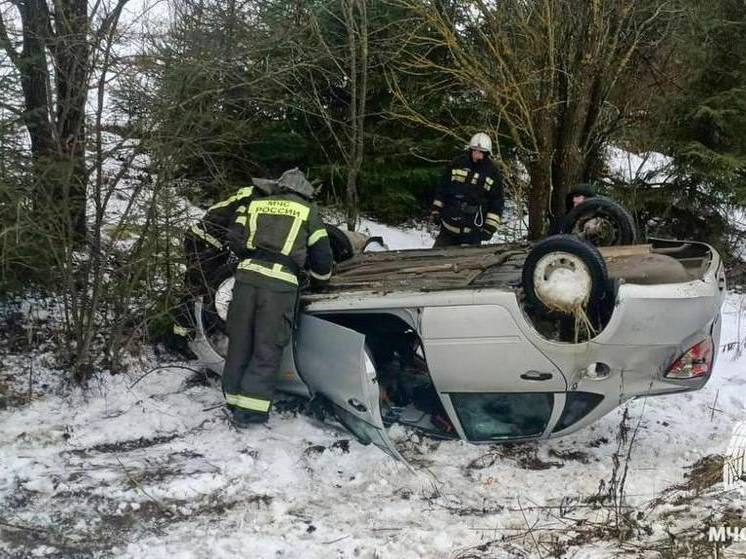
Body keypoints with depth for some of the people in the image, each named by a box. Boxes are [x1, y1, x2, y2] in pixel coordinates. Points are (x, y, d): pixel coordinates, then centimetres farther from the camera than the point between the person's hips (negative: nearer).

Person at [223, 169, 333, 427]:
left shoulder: (255, 204, 19)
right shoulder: (307, 210, 11)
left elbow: (235, 239, 14)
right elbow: (321, 253, 10)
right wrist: (321, 274, 30)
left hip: (247, 275, 4)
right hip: (280, 282, -3)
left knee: (240, 341, 13)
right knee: (267, 348, 2)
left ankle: (234, 398, 22)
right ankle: (249, 409, 1)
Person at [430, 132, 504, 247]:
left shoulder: (493, 173, -3)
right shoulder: (458, 163, 2)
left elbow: (497, 203, -1)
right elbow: (442, 188, 10)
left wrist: (490, 227, -7)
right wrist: (436, 211, 7)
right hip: (449, 224, 2)